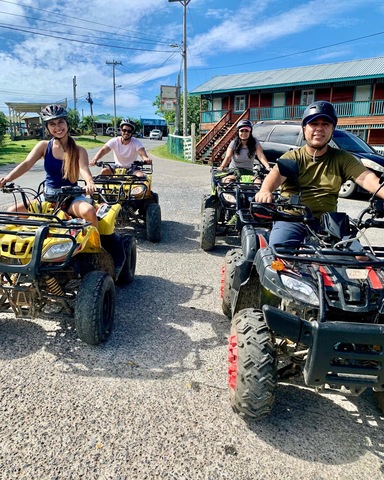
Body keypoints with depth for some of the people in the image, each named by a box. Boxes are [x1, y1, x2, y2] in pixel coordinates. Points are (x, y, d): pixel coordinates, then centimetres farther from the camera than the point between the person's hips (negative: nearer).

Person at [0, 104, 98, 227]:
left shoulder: (79, 151, -3)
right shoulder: (43, 146, 3)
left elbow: (84, 169, -21)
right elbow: (26, 164, -9)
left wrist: (90, 183, -46)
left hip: (71, 198, -3)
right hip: (48, 198, 3)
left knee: (89, 211, -35)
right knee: (12, 211, -14)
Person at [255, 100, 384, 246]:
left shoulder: (342, 158, 12)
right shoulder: (292, 157, 7)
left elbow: (365, 177, -4)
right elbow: (276, 173, -14)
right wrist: (265, 190, -38)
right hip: (290, 219, -2)